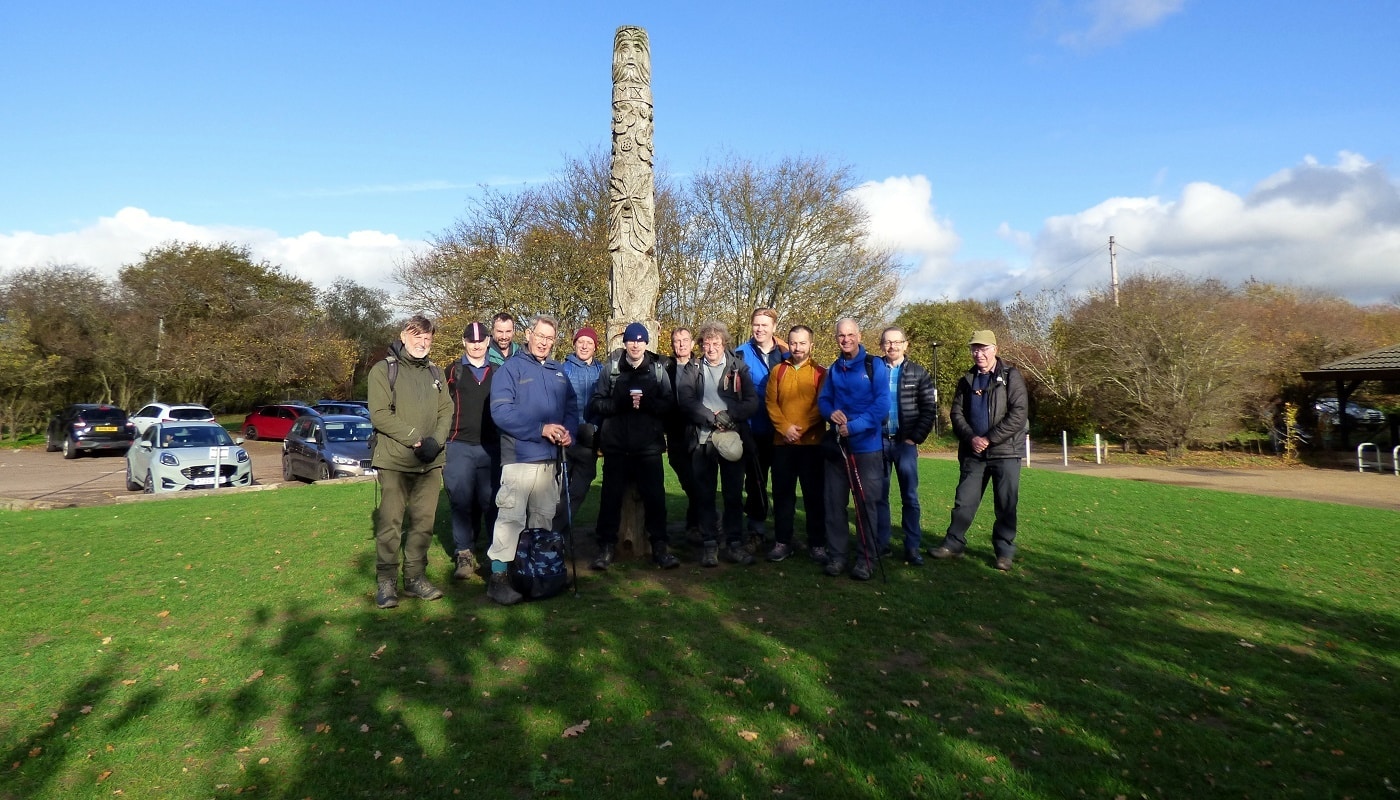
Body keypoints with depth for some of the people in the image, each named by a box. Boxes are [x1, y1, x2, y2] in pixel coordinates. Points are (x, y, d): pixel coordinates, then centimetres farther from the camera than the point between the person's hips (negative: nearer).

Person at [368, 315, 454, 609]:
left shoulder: (436, 373, 16)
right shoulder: (383, 370, -1)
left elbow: (446, 411, 10)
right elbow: (380, 414, -10)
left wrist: (435, 441, -8)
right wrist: (416, 439, -14)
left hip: (431, 462, 5)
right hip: (394, 460, -5)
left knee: (424, 521, 7)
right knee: (390, 522, -3)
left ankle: (415, 578, 19)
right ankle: (385, 582, 8)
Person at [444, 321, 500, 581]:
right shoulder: (453, 372, 7)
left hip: (491, 448, 1)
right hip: (460, 447, -1)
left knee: (491, 502, 4)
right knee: (462, 502, 1)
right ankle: (465, 555, 10)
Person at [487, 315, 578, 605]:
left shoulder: (558, 371, 15)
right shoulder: (511, 368, -5)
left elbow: (571, 407, 16)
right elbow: (501, 411, -15)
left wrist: (568, 432, -5)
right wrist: (541, 429, -21)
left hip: (550, 458, 6)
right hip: (519, 457, -6)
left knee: (544, 517, 15)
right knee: (511, 517, -10)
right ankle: (498, 576, -1)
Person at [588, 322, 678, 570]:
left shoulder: (658, 368, 5)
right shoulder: (612, 368, 5)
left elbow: (669, 404, -2)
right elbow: (596, 404, -1)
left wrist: (647, 403, -19)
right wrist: (620, 403, -17)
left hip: (648, 445, 0)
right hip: (616, 444, 0)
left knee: (655, 495, 1)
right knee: (611, 496, 5)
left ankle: (659, 546, 13)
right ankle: (606, 547, 17)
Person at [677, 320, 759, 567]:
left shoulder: (738, 368, 8)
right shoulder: (692, 371, 9)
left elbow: (752, 402, -2)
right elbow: (686, 401, -6)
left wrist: (728, 416, -16)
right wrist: (713, 418, -16)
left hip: (733, 438, 0)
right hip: (702, 439, 0)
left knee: (734, 494, 4)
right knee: (705, 494, 4)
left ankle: (734, 544, 13)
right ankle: (710, 545, 12)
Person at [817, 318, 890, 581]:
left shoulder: (875, 365, -5)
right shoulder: (833, 369, 11)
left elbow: (882, 404, -13)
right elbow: (822, 400, 10)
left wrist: (853, 427, -20)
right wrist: (831, 413, -14)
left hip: (867, 446, -4)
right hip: (836, 445, 4)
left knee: (867, 503, 4)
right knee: (834, 502, 6)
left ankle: (865, 559, 14)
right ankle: (835, 555, 17)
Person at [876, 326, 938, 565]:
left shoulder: (918, 373, 5)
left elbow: (929, 409, 1)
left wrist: (915, 438, -7)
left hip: (905, 443, -1)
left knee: (910, 497, 1)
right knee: (879, 495, 6)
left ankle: (912, 547, 8)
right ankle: (881, 542, 16)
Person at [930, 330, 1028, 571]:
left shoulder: (1011, 376, -3)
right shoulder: (967, 380, 11)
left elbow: (1019, 414, -11)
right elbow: (956, 413, 7)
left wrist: (989, 438, -15)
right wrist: (971, 437, -10)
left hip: (1005, 452, -3)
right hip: (973, 453, 4)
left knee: (1006, 505, 3)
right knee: (964, 501, 7)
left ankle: (1005, 550, 16)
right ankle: (953, 543, 18)